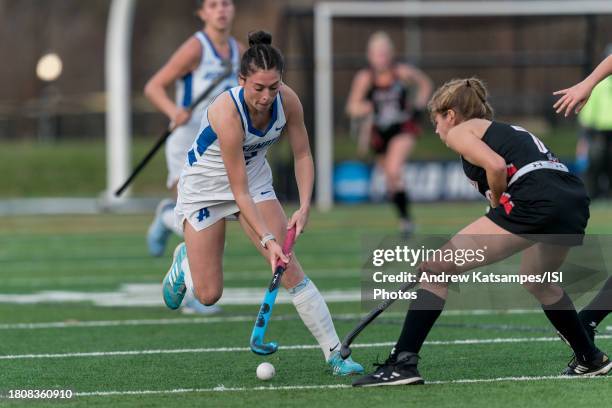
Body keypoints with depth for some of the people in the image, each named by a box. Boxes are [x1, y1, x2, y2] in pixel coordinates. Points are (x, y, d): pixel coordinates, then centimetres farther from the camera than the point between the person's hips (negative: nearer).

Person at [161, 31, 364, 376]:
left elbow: (303, 156, -8)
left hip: (256, 177, 4)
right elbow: (239, 191, -32)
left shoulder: (288, 101, -22)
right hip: (206, 185, -4)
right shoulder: (227, 112, -36)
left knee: (289, 267, -13)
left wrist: (304, 208, -22)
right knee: (208, 296, -1)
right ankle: (184, 260, 36)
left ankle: (335, 355, -11)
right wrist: (267, 239, -36)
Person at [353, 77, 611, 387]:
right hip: (575, 202, 8)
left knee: (435, 270, -5)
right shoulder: (508, 131, 34)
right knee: (536, 281, 38)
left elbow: (496, 165, -8)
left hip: (533, 201, -8)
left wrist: (497, 202, 7)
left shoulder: (459, 131, 12)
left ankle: (402, 363, -14)